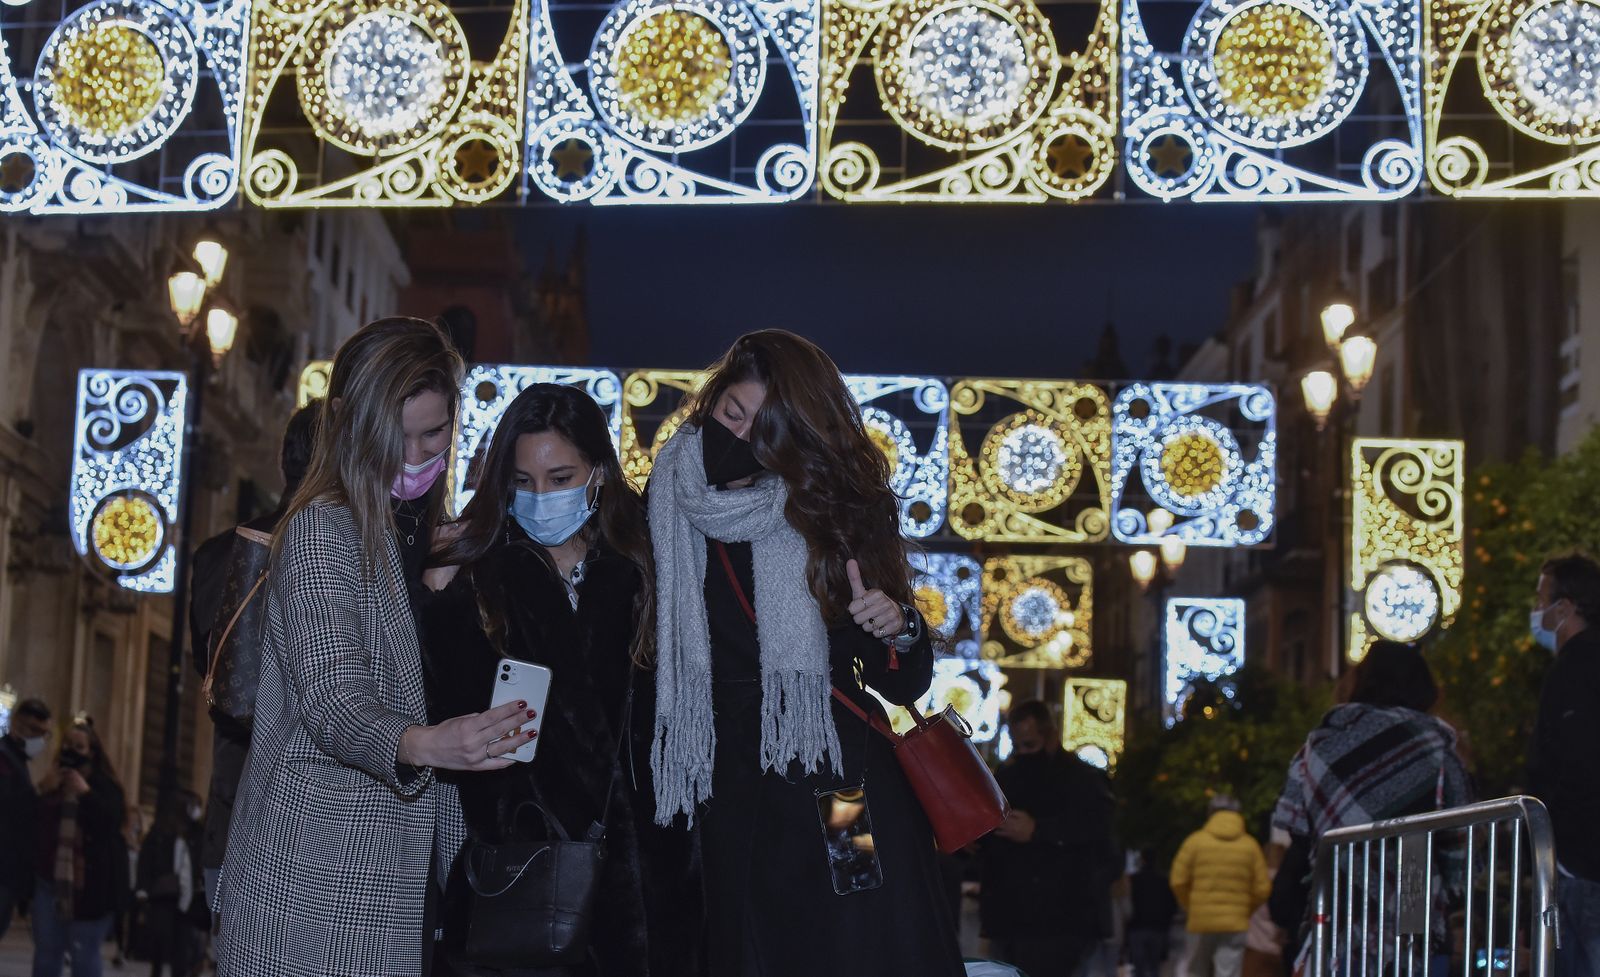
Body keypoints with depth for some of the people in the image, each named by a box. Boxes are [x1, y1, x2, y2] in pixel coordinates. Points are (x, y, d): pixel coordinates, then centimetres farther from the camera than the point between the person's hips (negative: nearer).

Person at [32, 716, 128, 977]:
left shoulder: (106, 787, 0)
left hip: (89, 885, -5)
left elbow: (111, 824, -15)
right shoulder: (52, 783, 14)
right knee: (46, 950, 7)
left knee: (85, 953, -4)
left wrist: (85, 793, -18)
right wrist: (42, 793, -5)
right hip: (50, 879, 5)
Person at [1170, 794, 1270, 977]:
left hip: (1200, 922, 0)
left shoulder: (1195, 841, 1)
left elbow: (1178, 881, -1)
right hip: (1235, 925, 0)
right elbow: (1262, 888, 1)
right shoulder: (1250, 845, 3)